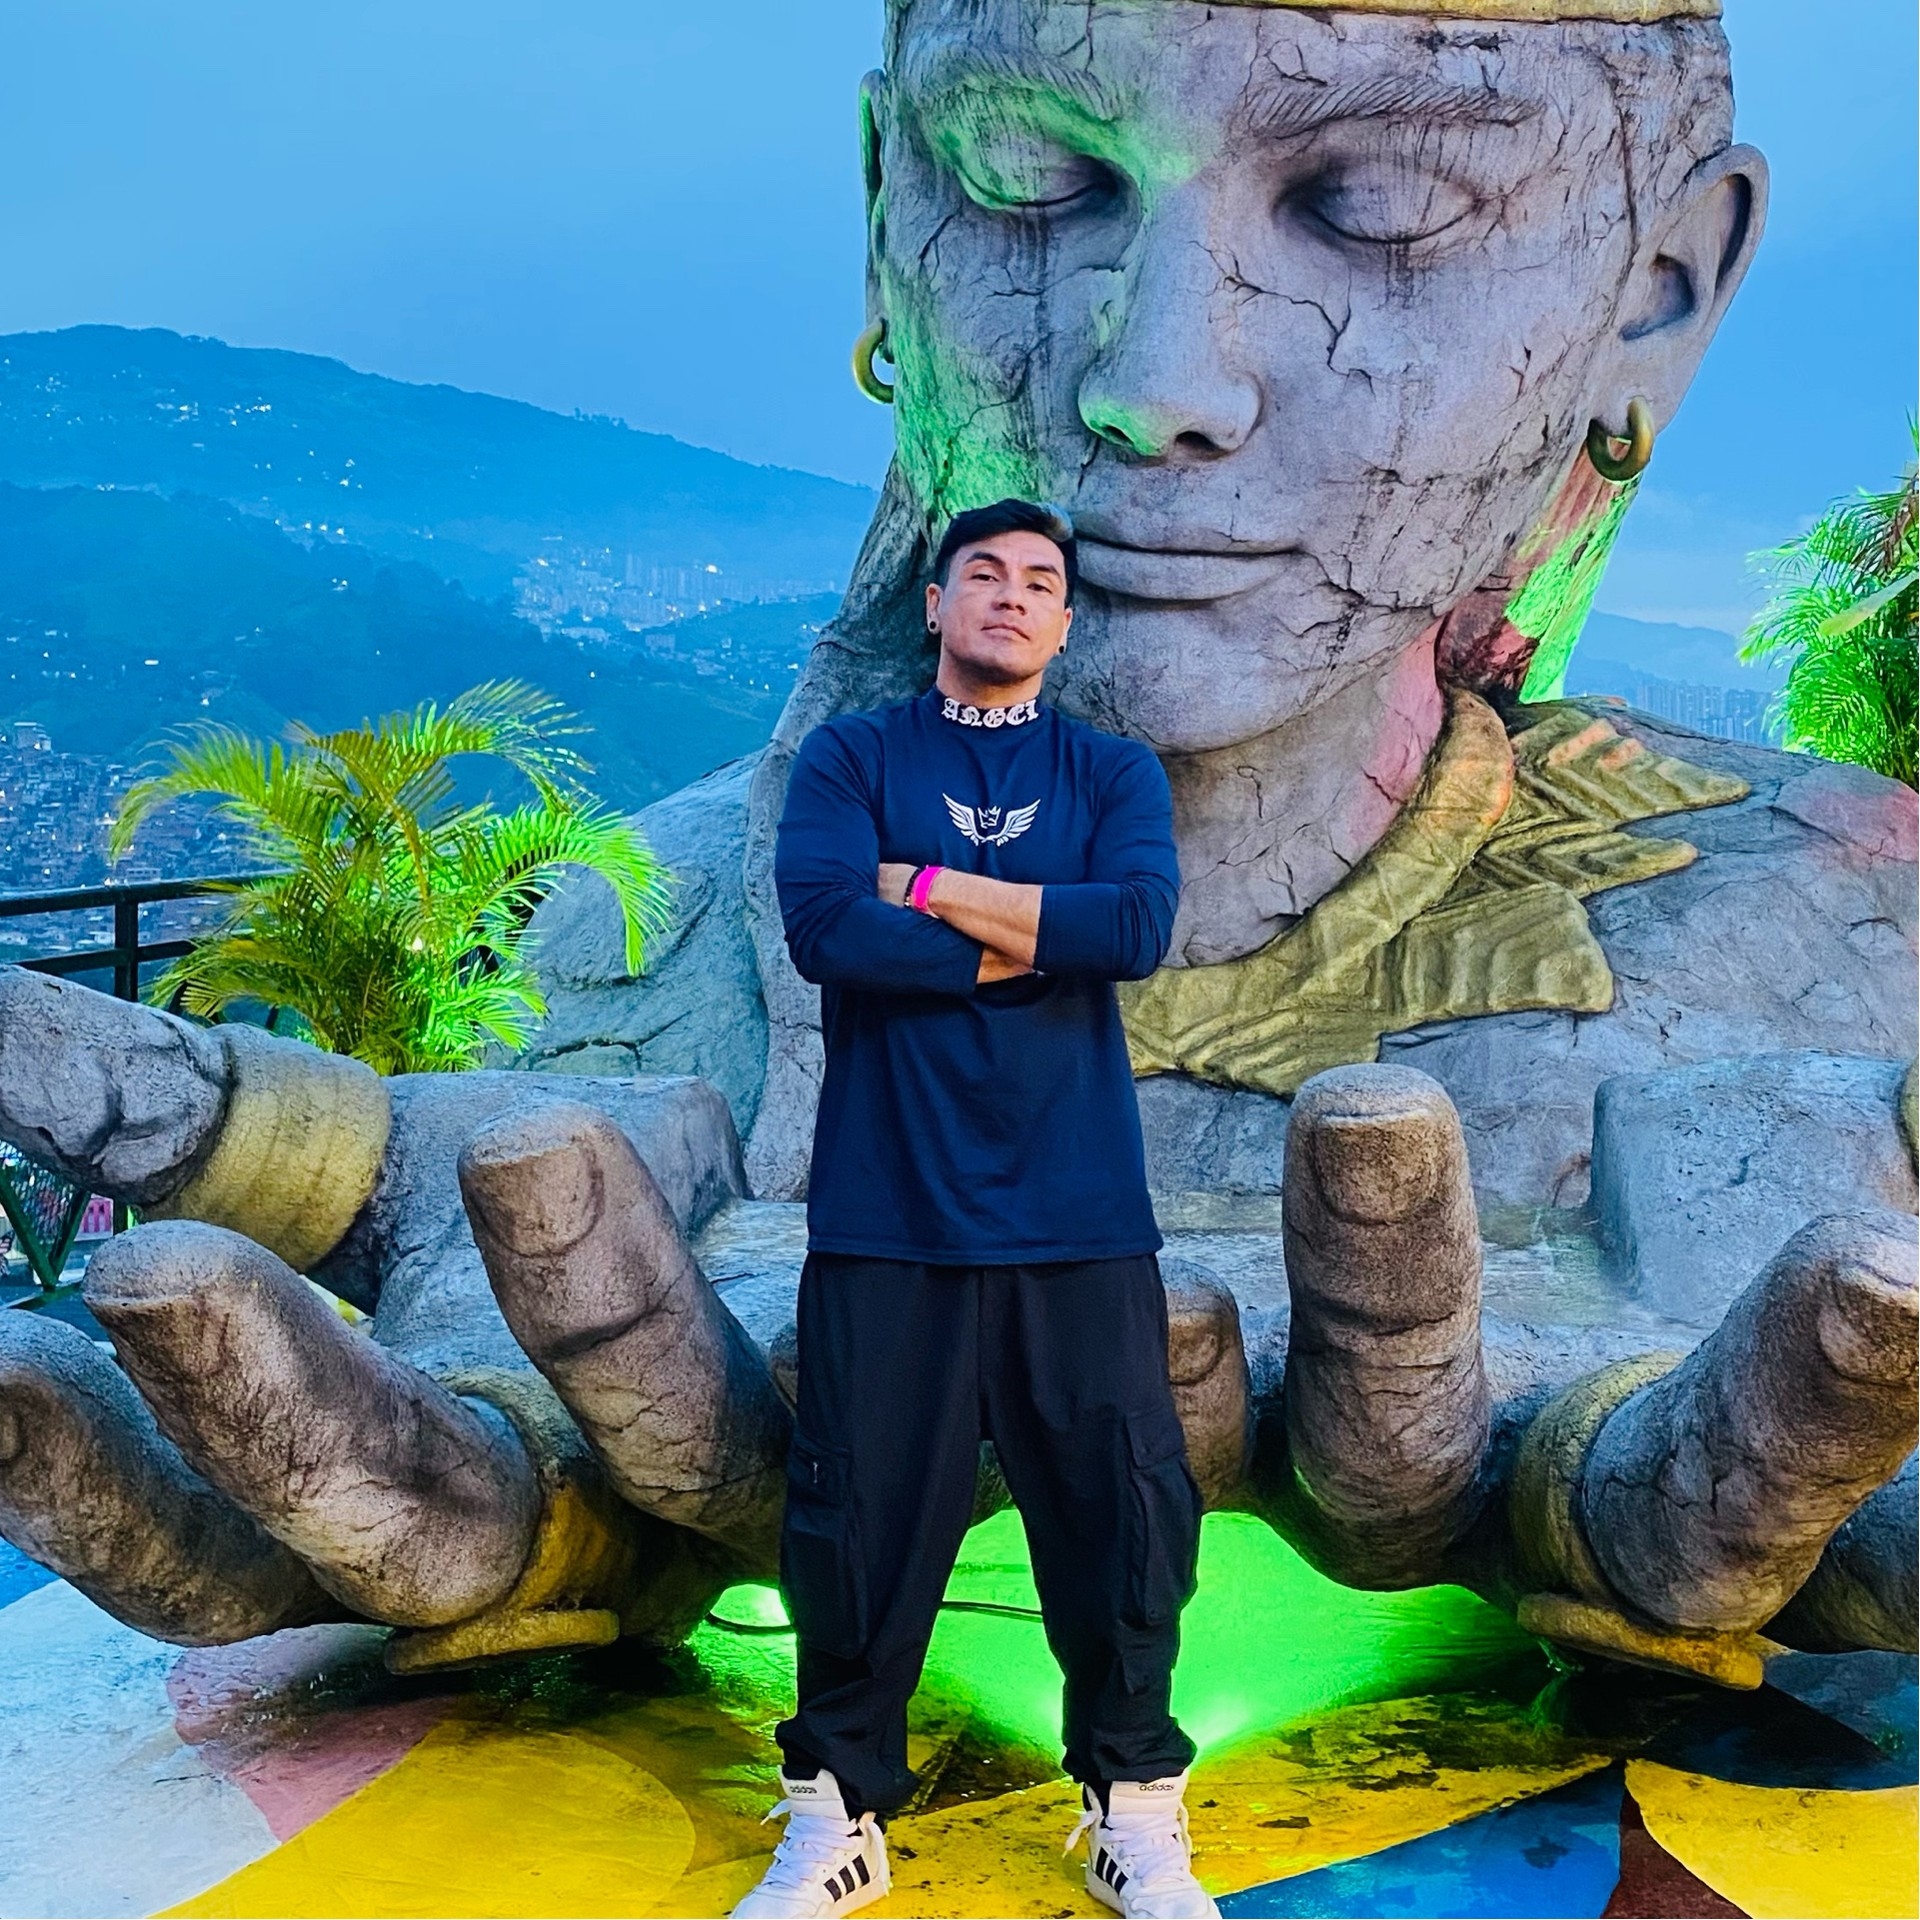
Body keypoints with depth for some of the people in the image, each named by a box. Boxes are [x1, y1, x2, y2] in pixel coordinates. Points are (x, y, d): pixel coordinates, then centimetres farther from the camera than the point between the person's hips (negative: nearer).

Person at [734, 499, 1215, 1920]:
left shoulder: (1114, 774, 11)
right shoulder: (849, 759, 7)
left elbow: (1140, 925, -9)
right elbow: (823, 926, -11)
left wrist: (929, 886, -8)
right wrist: (1037, 941, -7)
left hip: (1078, 1214, 1)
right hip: (888, 1212, -1)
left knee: (1124, 1507, 4)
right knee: (864, 1512, 4)